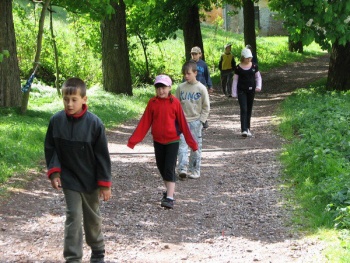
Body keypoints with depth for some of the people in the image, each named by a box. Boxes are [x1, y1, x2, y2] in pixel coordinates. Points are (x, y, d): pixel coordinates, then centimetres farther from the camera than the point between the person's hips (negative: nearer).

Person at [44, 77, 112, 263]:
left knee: (93, 217, 15)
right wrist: (54, 172, -8)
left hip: (91, 179, -1)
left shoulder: (94, 123, -17)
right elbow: (50, 149, 2)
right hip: (69, 179, 1)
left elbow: (102, 155, -12)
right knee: (73, 217, -3)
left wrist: (105, 184, -10)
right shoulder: (56, 121, -10)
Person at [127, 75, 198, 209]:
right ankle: (169, 190, 31)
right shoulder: (152, 103, -2)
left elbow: (182, 123, -4)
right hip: (158, 141, 3)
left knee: (169, 168, -8)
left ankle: (170, 198, -9)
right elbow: (144, 122, -2)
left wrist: (191, 142, -2)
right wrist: (133, 140, -6)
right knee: (161, 167, 12)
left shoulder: (175, 102, -9)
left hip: (172, 140, -3)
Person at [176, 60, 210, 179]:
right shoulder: (180, 87, 2)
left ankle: (194, 171, 13)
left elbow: (206, 107, 0)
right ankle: (182, 169, -12)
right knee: (182, 145, -8)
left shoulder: (201, 88, -4)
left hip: (196, 121, -2)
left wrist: (201, 120, -6)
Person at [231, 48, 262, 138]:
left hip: (251, 90, 3)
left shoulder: (254, 66, 2)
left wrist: (258, 86, -6)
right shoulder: (238, 68, -4)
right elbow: (235, 80, 2)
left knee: (249, 110, 11)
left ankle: (247, 128, 23)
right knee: (243, 110, -12)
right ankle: (244, 130, -18)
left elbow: (258, 77, 11)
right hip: (241, 90, -3)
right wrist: (234, 93, 0)